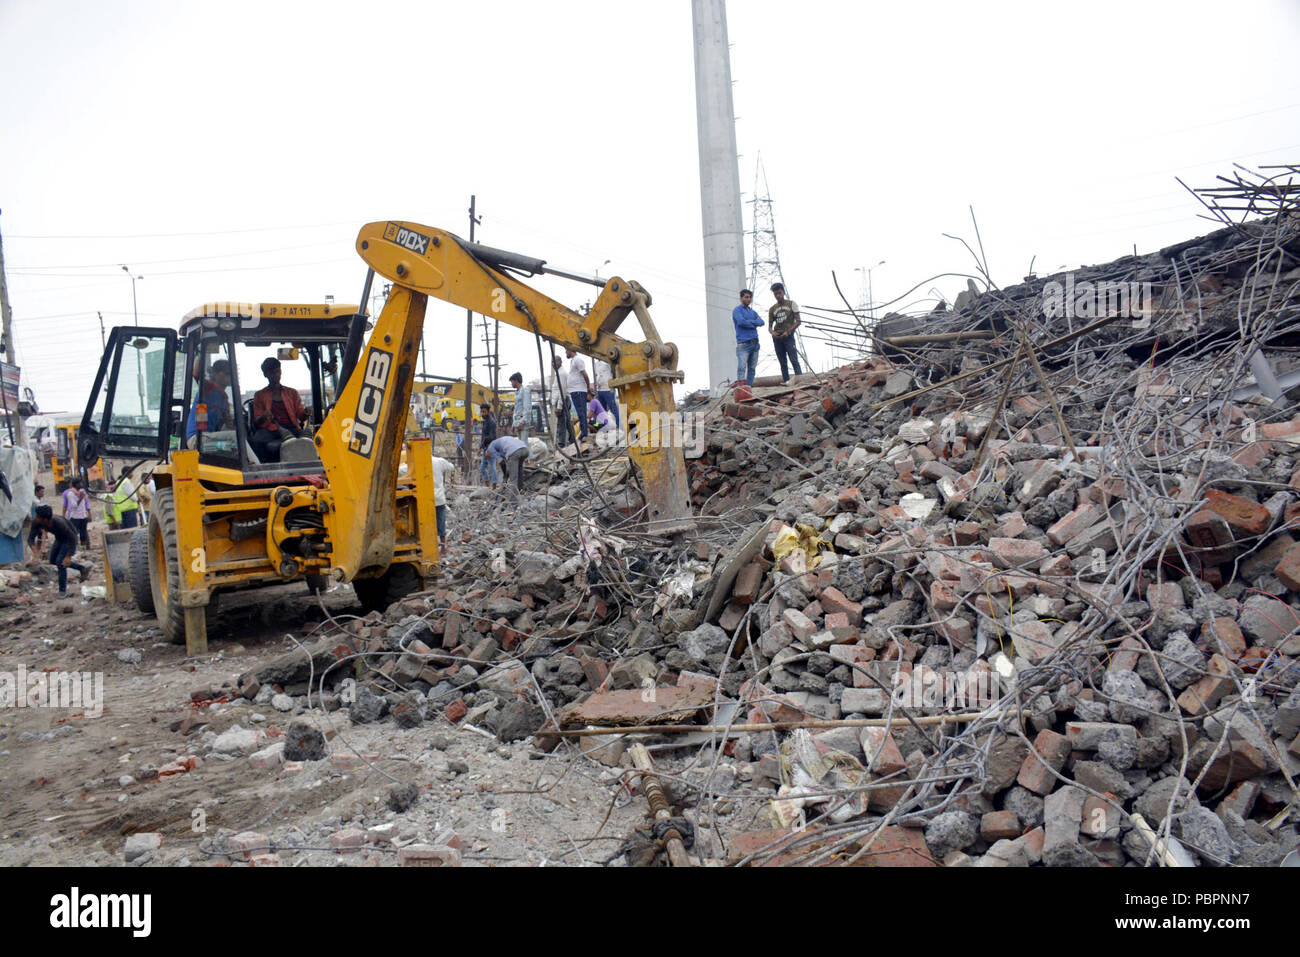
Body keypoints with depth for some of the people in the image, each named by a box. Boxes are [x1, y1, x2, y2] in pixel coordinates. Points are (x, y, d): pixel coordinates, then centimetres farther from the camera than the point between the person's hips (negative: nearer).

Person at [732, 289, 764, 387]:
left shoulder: (753, 312, 22)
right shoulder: (737, 310, 4)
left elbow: (761, 322, 7)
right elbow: (741, 322, -14)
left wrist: (750, 321, -6)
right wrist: (754, 324, -1)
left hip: (755, 343, 7)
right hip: (743, 343, -7)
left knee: (752, 368, 4)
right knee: (741, 367, -15)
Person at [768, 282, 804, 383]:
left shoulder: (791, 304, 6)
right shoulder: (772, 309, 14)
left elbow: (798, 321, 0)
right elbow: (770, 327, 15)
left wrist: (788, 331, -14)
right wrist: (772, 332, -10)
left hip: (788, 336, -4)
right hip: (777, 337, 4)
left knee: (794, 360, -14)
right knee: (783, 363, 3)